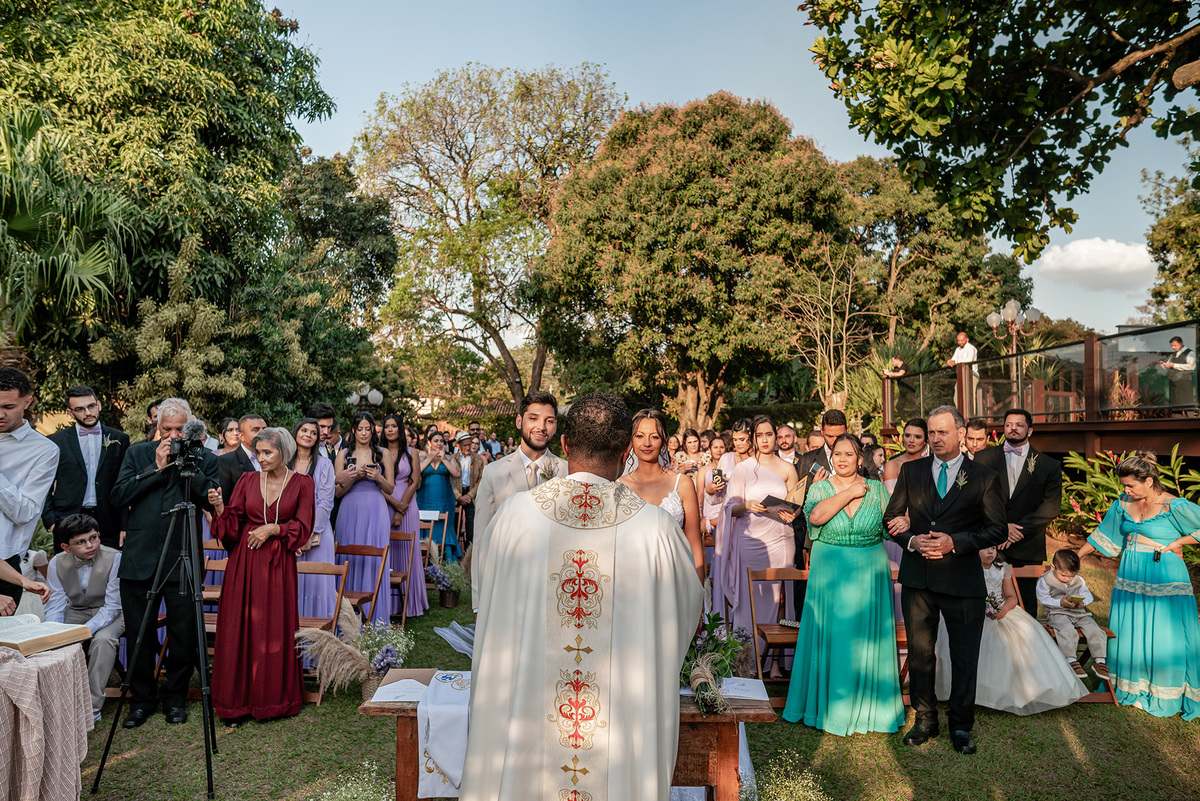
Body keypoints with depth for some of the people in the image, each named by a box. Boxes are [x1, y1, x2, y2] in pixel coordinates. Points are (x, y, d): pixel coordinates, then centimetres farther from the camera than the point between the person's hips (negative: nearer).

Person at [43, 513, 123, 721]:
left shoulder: (114, 559, -23)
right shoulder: (57, 564, -10)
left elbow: (112, 606, -22)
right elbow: (55, 606, -8)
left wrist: (85, 631, -36)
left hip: (110, 613, -4)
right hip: (76, 611, 4)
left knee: (103, 639, -34)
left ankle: (92, 706, -21)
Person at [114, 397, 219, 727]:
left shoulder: (205, 459, 4)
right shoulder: (137, 453, 8)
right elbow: (118, 496, -3)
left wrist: (188, 467, -14)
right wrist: (156, 469, -10)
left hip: (183, 560, -1)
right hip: (139, 557, 1)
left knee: (183, 635, 5)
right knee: (139, 634, 10)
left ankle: (175, 698, 24)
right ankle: (141, 700, 26)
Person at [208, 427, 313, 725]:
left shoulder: (302, 484, 0)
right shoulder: (247, 480, 6)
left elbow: (303, 527, -2)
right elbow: (232, 525, 5)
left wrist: (272, 528, -12)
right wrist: (219, 506, -12)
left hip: (279, 565, -2)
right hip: (244, 563, 2)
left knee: (275, 630, 3)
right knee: (240, 628, 2)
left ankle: (273, 699, 17)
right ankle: (238, 701, 14)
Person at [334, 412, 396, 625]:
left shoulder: (382, 454, 7)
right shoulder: (344, 454, 8)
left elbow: (390, 489, 8)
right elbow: (337, 492, 5)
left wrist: (378, 477, -11)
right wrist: (351, 479, -15)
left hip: (375, 512, 0)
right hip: (350, 511, 1)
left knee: (374, 560, -3)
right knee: (350, 560, 0)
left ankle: (374, 615, 5)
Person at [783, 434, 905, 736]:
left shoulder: (876, 489, 3)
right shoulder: (820, 488, 0)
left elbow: (893, 525, 4)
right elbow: (816, 516, -20)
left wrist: (903, 523, -18)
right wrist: (850, 494, -16)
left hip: (869, 575, 1)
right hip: (829, 574, -1)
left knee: (866, 638, 7)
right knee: (831, 638, 5)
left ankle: (866, 706, 24)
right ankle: (830, 704, 21)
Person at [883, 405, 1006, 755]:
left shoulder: (984, 477, 1)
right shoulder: (911, 471, 7)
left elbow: (998, 529, -1)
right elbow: (891, 517, 9)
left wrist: (955, 542, -14)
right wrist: (912, 540, -10)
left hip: (963, 580, -2)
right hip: (918, 578, 2)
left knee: (965, 657, 8)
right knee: (919, 652, 10)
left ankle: (961, 726, 25)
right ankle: (925, 720, 27)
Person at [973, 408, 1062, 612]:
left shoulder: (1050, 465, 7)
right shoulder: (984, 458, 8)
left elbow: (1051, 508, -1)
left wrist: (1018, 530, -10)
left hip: (1026, 549, 0)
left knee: (1025, 608, 5)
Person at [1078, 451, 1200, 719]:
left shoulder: (1174, 506, -12)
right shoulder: (1124, 505, 5)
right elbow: (1102, 535, 14)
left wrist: (1176, 544, -11)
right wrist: (1074, 557, 15)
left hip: (1164, 578, -5)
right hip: (1130, 575, 5)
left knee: (1164, 635, 0)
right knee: (1128, 633, 10)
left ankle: (1165, 695, 16)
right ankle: (1131, 687, 25)